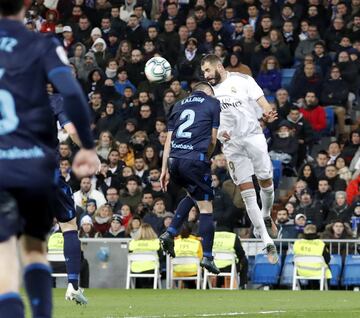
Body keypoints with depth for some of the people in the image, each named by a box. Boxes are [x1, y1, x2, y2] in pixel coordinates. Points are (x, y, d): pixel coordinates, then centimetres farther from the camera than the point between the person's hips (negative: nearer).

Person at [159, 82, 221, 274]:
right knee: (205, 207, 2)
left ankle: (170, 233, 15)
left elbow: (168, 140, 17)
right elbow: (213, 139, 5)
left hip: (174, 160, 6)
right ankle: (207, 256, -3)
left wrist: (164, 169, 17)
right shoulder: (213, 103, 9)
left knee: (192, 195, 29)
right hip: (195, 160, -6)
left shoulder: (179, 105, 21)